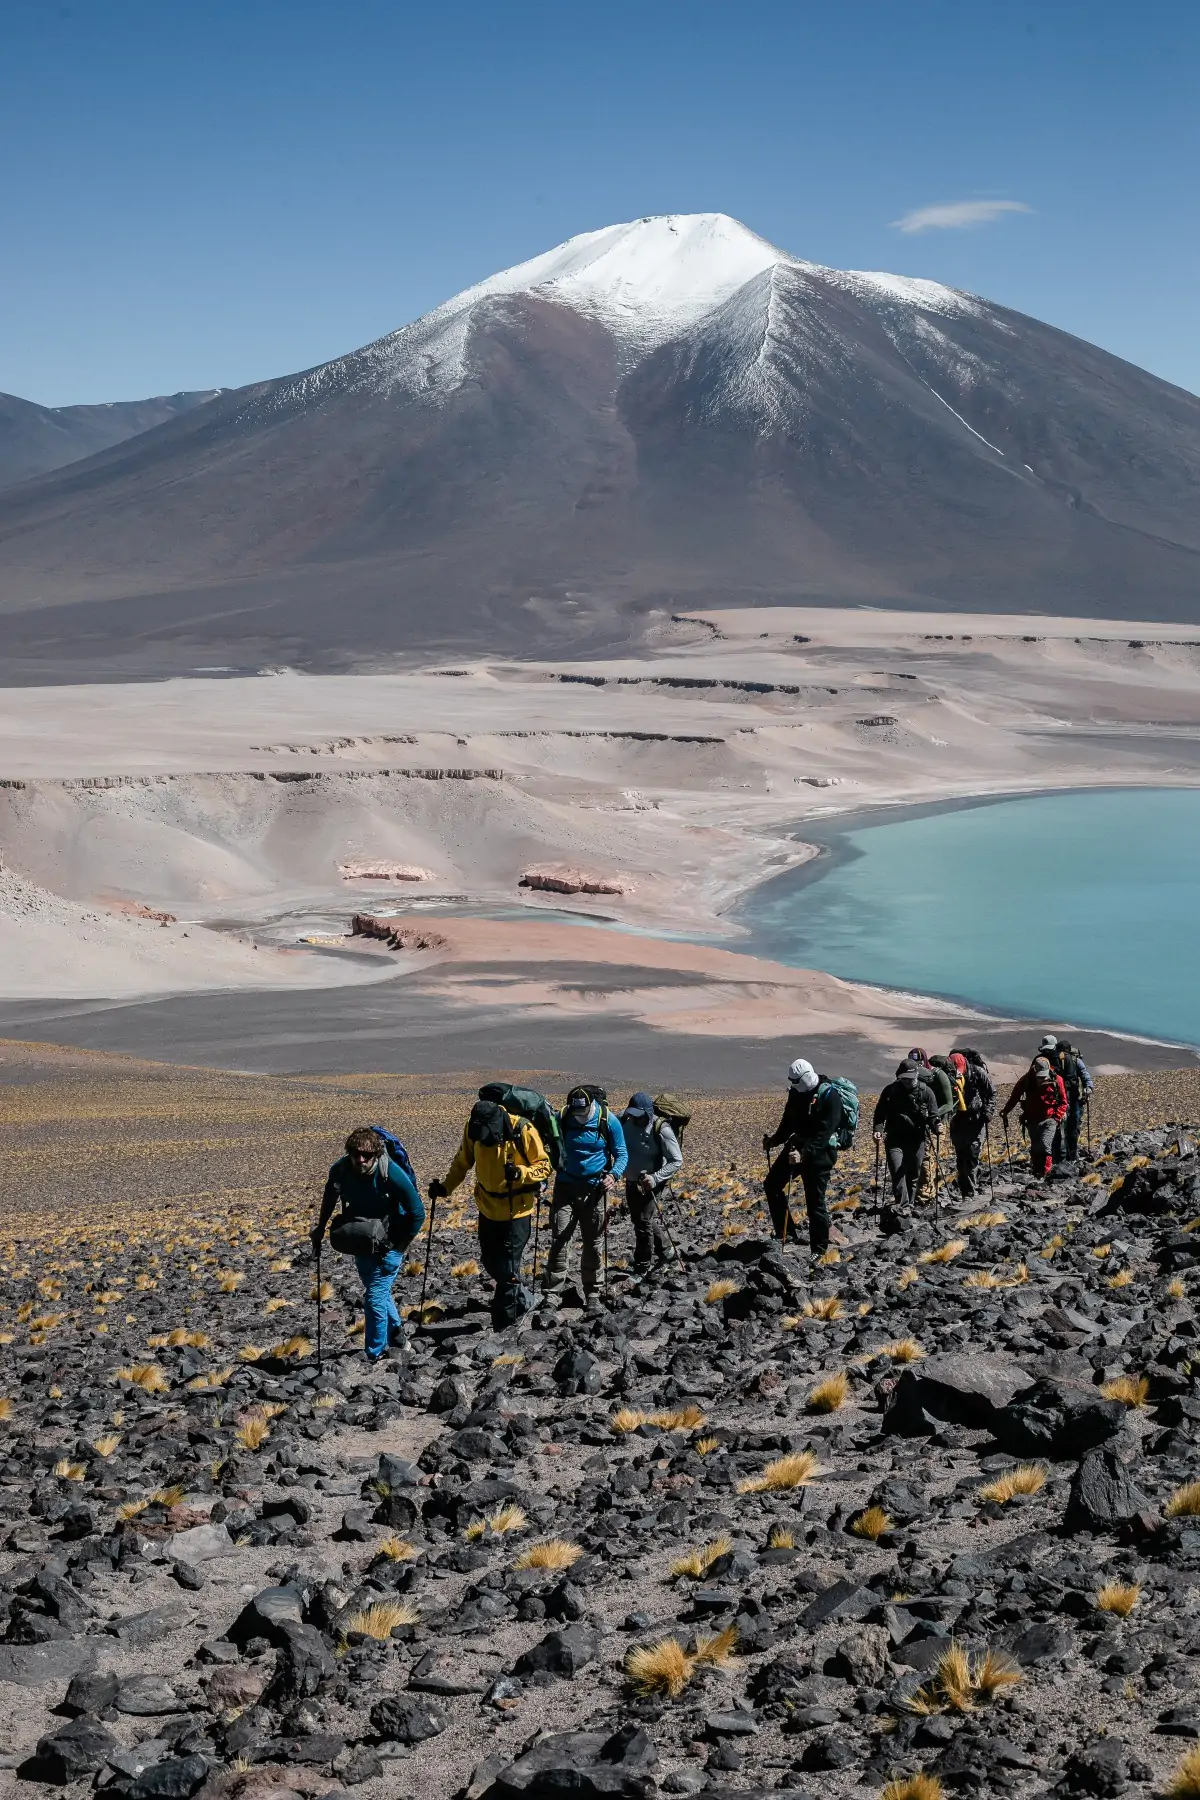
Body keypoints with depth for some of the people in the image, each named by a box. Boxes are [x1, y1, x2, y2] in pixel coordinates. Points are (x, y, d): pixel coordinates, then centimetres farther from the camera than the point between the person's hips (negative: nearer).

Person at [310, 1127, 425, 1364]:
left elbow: (417, 1213, -20)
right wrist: (320, 1228, 11)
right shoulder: (340, 1169, -20)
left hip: (388, 1243, -5)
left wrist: (399, 1247, -15)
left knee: (375, 1296, -9)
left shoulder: (392, 1175, -32)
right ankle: (395, 1333, 46)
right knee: (378, 1290, 22)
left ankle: (376, 1356, 5)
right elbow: (330, 1196, 6)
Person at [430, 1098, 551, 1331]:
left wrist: (520, 1172, -32)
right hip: (488, 1206, 5)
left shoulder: (523, 1131, -24)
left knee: (508, 1267, -3)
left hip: (517, 1209, -5)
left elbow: (544, 1167, -14)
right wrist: (445, 1186, -7)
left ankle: (504, 1321, 10)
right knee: (490, 1261, 15)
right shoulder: (472, 1129, -11)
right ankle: (522, 1301, 38)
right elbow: (462, 1163, 6)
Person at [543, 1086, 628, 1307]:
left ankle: (591, 1292, 21)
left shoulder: (608, 1121, -10)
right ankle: (552, 1292, -3)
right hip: (566, 1187, 0)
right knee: (559, 1240, -7)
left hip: (594, 1190, 0)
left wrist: (614, 1175, -21)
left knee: (592, 1243, 9)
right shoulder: (561, 1119, -6)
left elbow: (621, 1154, -2)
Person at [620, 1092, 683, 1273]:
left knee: (643, 1221, -11)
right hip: (631, 1182, 7)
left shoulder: (661, 1130, -20)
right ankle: (666, 1252, 37)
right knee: (644, 1218, 18)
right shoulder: (626, 1122, -5)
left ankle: (641, 1268, 0)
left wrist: (655, 1178, -30)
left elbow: (677, 1161, -18)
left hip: (650, 1184, -7)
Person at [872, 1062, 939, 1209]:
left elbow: (932, 1115, 0)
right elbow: (880, 1113, 6)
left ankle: (909, 1205, 25)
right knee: (897, 1172, -16)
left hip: (917, 1140, 1)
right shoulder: (890, 1090, 1)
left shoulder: (926, 1091, -1)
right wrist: (877, 1130, -11)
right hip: (895, 1139, -1)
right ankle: (904, 1207, -20)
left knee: (914, 1175, 9)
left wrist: (936, 1126, -22)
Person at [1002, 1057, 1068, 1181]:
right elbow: (1015, 1095, 7)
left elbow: (1063, 1101, 4)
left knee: (1045, 1146, -16)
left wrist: (1057, 1116, -6)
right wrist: (1006, 1111, 3)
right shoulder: (1027, 1080, -5)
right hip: (1032, 1120, 2)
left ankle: (1043, 1174, -11)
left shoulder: (1056, 1080, -6)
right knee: (1035, 1148, 8)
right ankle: (1037, 1172, 21)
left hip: (1049, 1120, -2)